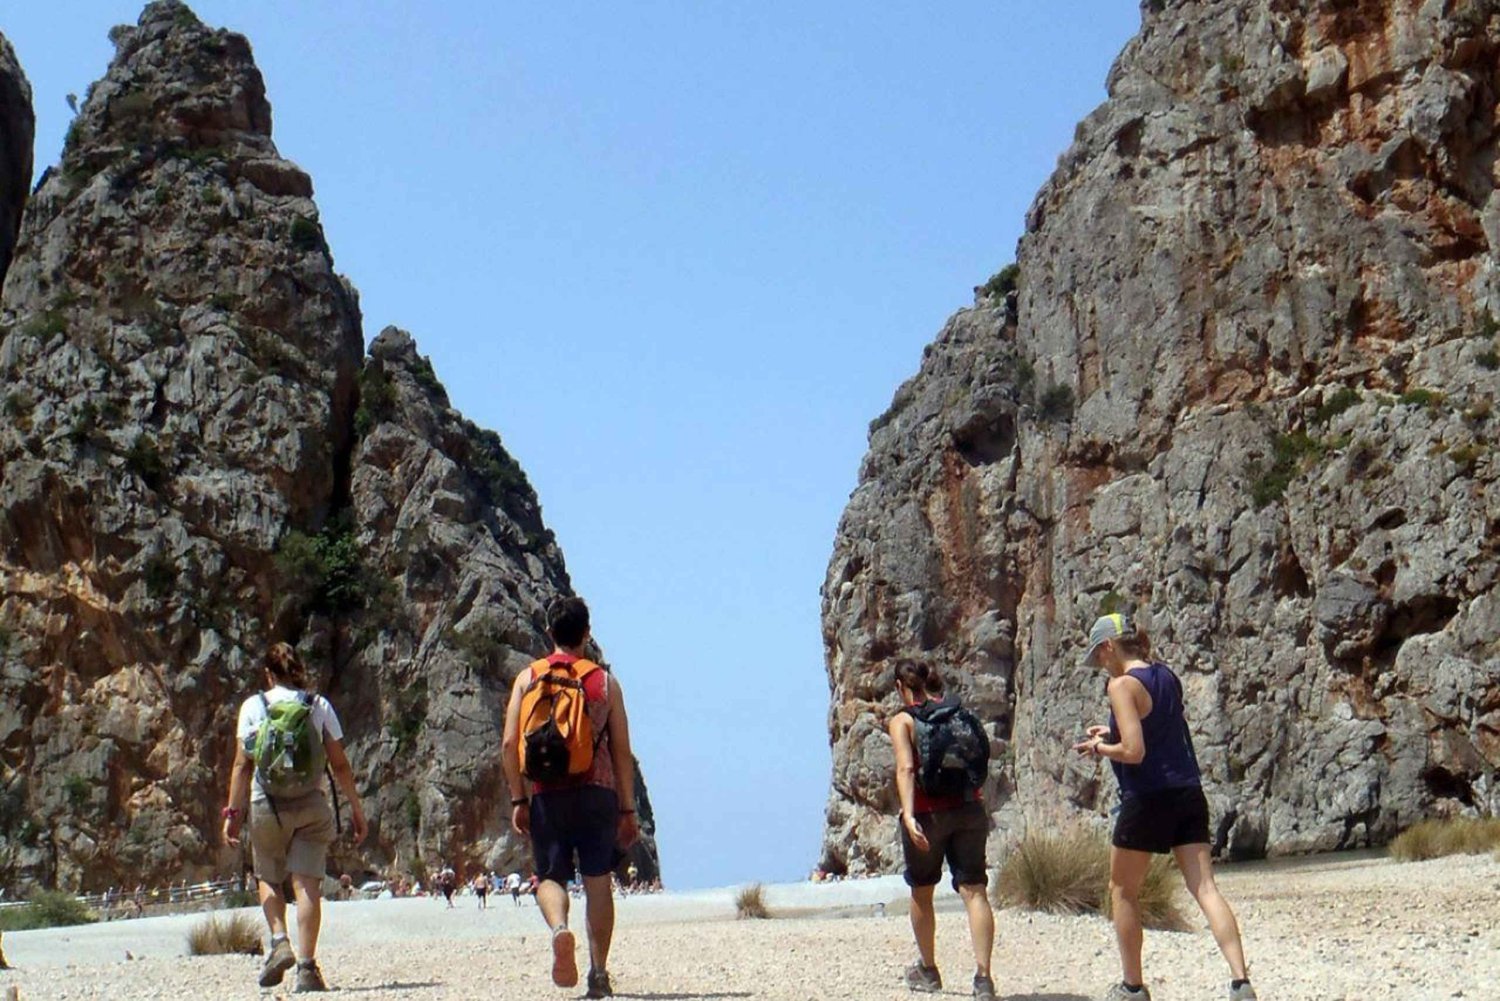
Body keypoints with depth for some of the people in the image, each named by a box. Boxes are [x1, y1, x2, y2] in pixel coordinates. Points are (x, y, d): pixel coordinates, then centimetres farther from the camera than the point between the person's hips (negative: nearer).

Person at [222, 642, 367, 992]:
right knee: (307, 883, -2)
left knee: (268, 877, 19)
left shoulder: (253, 706, 3)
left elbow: (243, 764, -1)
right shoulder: (319, 706, 5)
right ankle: (306, 966, -8)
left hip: (267, 805, 0)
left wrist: (233, 812, 3)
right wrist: (355, 808, 10)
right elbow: (340, 764, 4)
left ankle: (280, 941, -1)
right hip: (312, 804, 0)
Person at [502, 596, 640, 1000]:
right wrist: (627, 809, 9)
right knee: (597, 881, 8)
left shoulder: (528, 678, 7)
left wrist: (518, 800, 5)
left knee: (550, 877, 7)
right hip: (597, 791, 0)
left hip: (546, 795, 0)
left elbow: (509, 744, 0)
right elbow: (622, 750, 4)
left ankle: (559, 928, -25)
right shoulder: (604, 681, 6)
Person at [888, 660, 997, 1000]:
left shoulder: (902, 720, -1)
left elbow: (906, 769, -16)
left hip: (928, 813, -3)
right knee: (974, 891, -4)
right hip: (969, 807, 3)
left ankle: (928, 971, 30)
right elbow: (979, 760, 13)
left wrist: (909, 816, -26)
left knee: (921, 892, 17)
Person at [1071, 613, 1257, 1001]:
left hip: (1147, 798, -7)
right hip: (1188, 793, 7)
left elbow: (1134, 751, -20)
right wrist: (1114, 733, 22)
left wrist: (1099, 748, -2)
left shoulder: (1122, 685, -12)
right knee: (1205, 887, -1)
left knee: (1123, 891, 12)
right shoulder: (1166, 675, 12)